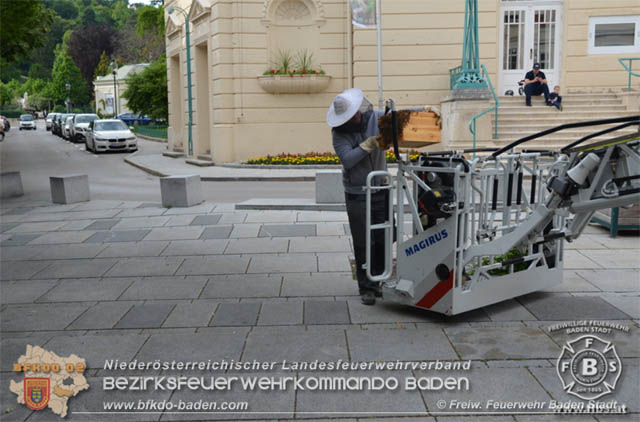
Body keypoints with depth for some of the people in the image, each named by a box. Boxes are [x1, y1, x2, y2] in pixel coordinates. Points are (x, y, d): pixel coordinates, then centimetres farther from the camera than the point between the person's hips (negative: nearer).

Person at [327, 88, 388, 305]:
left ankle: (380, 281, 23)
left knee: (383, 240, 8)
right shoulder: (339, 131, -8)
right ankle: (366, 288, 10)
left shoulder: (377, 117, -1)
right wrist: (369, 144, -24)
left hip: (381, 190, 3)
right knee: (363, 243, 0)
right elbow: (347, 159, -21)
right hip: (357, 195, -3)